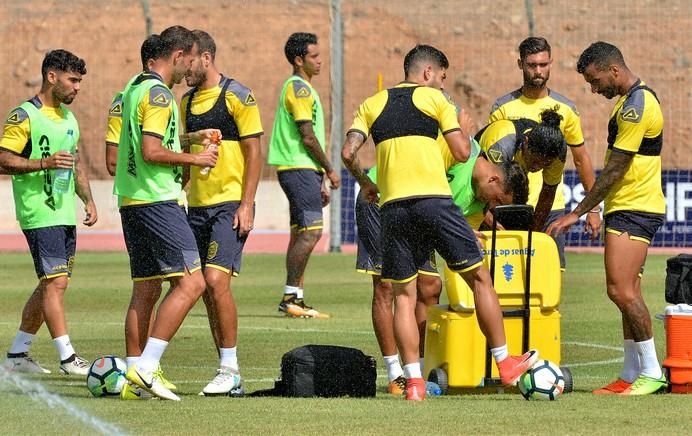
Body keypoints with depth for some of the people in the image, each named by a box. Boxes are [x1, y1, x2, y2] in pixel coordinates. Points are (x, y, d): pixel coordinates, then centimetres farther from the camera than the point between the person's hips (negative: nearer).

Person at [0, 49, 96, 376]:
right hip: (39, 214, -9)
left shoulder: (67, 116, 17)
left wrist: (88, 199, 16)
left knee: (50, 286, 10)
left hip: (65, 213, 9)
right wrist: (45, 163, -24)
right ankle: (68, 358, -13)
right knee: (55, 282, -12)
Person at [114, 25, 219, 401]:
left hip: (131, 201, 10)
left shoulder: (136, 86, 17)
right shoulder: (158, 94, -13)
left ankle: (134, 372, 9)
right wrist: (195, 158, -9)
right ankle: (146, 367, -18)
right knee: (191, 283, -12)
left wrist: (189, 138, 22)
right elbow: (152, 153, -20)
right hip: (157, 201, -10)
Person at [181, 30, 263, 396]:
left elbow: (254, 152, -8)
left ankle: (230, 369, -10)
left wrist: (246, 205, -14)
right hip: (197, 206, 7)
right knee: (206, 289, 4)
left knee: (216, 280, -18)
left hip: (230, 204, -7)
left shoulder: (237, 96, -7)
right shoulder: (187, 101, 14)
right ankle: (228, 373, 10)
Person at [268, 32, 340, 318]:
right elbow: (308, 137, -17)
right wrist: (329, 170, -9)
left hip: (303, 169, 11)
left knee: (301, 234, 9)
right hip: (299, 168, -11)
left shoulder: (299, 88, 21)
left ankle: (294, 299, 10)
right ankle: (291, 297, -15)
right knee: (311, 231, -14)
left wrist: (319, 182, 24)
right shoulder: (299, 88, -11)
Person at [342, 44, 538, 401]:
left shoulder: (372, 104, 16)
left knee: (403, 295, 7)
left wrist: (365, 183, 22)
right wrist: (464, 128, 23)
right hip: (433, 199, -3)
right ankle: (505, 364, 12)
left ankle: (413, 381, -2)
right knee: (479, 278, 9)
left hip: (393, 206, 3)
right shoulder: (433, 98, 7)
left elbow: (348, 152, 5)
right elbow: (462, 153, 3)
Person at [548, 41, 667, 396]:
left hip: (634, 209, -11)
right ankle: (632, 374, 12)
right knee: (627, 293, 10)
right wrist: (595, 211, 23)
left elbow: (613, 171, -18)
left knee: (621, 290, -15)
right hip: (628, 209, 11)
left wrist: (576, 214, -14)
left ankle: (651, 372, -11)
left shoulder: (636, 106, -17)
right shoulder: (636, 98, 16)